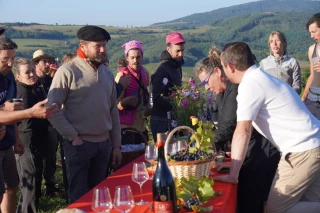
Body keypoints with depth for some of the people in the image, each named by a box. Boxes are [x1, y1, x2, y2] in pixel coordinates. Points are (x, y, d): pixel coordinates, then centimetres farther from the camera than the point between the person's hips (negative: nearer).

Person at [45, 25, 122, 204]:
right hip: (79, 143, -5)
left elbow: (113, 110, 12)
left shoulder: (107, 73, 9)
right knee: (79, 197, 4)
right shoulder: (68, 71, -10)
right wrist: (73, 136, -14)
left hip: (104, 143, 5)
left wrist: (116, 144, 10)